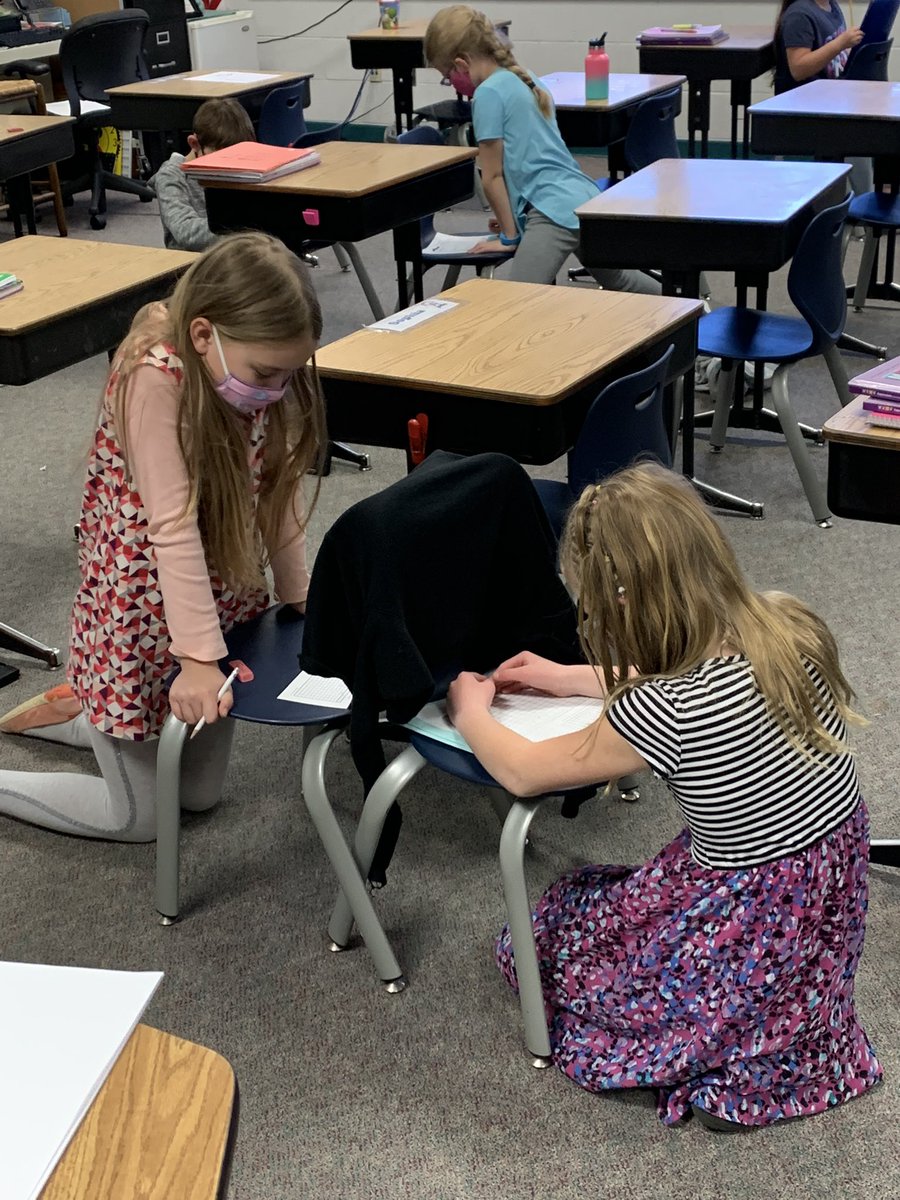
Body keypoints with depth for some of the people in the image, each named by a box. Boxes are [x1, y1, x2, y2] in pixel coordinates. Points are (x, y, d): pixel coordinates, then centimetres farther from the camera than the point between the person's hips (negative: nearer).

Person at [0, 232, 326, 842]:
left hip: (222, 592, 7)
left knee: (201, 792, 19)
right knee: (142, 816, 4)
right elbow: (174, 525, -32)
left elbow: (278, 491, 2)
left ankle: (75, 710, 38)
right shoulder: (155, 379, -29)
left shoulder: (259, 370, -7)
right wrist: (199, 656, -33)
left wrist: (299, 595, 3)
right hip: (140, 610, -7)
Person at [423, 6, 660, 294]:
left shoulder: (488, 93, -8)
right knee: (616, 279, 34)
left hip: (556, 209, -10)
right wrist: (512, 215, 27)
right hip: (587, 198, 10)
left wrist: (509, 236, 3)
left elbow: (492, 177, -5)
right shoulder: (526, 81, 18)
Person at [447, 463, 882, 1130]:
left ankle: (745, 1068, 9)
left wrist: (471, 710, 9)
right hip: (835, 894, 7)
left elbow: (523, 772, -12)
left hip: (760, 944, -7)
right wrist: (569, 679, 19)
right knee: (596, 901, 24)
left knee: (551, 930, 15)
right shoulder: (788, 626, -10)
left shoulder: (667, 712, -29)